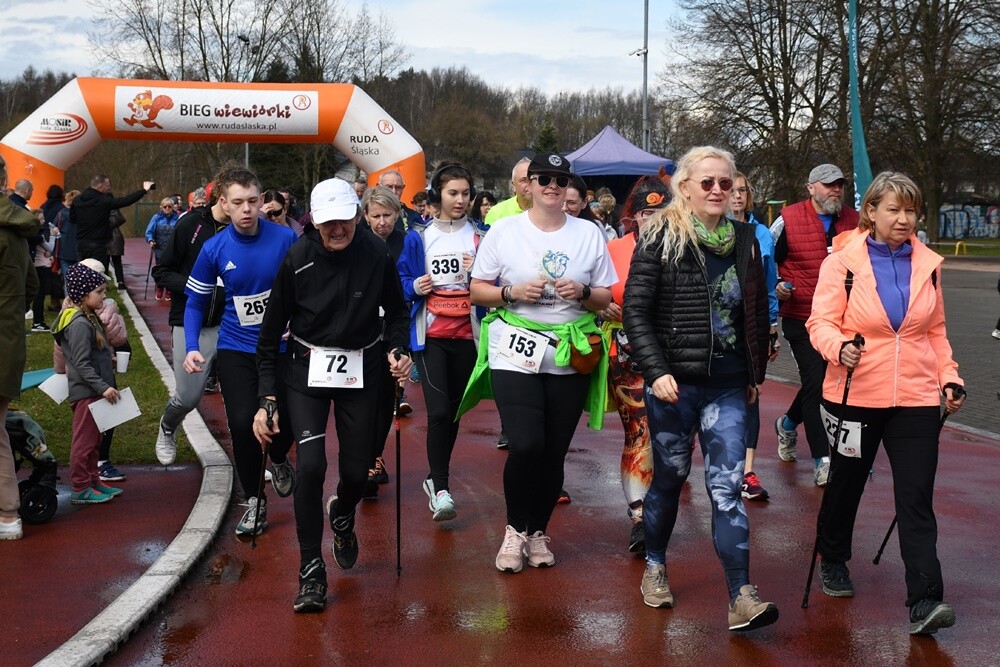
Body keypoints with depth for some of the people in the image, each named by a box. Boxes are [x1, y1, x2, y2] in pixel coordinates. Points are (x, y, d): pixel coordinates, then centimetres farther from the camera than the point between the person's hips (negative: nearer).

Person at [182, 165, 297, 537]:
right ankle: (254, 501, 13)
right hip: (236, 350, 0)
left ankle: (278, 460, 39)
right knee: (242, 423, -9)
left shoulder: (286, 239, -12)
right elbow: (196, 302, 3)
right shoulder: (214, 249, -9)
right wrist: (192, 348, -9)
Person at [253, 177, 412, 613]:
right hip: (307, 368, -1)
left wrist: (397, 350, -13)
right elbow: (271, 332, -7)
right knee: (311, 465, -16)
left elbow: (396, 312, 6)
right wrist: (267, 399, -10)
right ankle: (311, 572, -2)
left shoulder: (377, 255, -12)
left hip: (361, 370, 1)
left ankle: (342, 515, 45)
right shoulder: (297, 260, -14)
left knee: (357, 471, 6)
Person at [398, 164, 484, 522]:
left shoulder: (480, 237, 4)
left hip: (466, 334, 2)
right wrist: (415, 288, -14)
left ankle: (436, 478, 27)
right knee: (439, 409, -14)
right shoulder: (418, 237, 1)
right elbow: (402, 281, 6)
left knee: (454, 410, 10)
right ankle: (441, 488, -6)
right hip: (431, 334, -2)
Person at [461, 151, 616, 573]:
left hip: (571, 358, 2)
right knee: (526, 445, -14)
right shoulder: (504, 231, 3)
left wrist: (583, 292, -10)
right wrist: (513, 292, -13)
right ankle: (515, 528, 9)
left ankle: (538, 532, 25)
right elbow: (477, 290, 4)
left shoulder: (589, 234, 7)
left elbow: (606, 297, 11)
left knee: (554, 453, 6)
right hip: (515, 354, -2)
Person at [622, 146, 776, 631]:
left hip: (727, 386, 3)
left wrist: (755, 375, 15)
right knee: (669, 477, 10)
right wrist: (656, 371, -17)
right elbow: (636, 312, -9)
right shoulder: (660, 238, -5)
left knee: (727, 485, -4)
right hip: (673, 384, -3)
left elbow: (757, 312, 15)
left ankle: (741, 598, -7)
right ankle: (655, 568, 33)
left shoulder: (744, 240, 8)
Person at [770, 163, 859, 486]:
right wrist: (776, 286, -12)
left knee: (819, 381, 14)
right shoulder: (789, 220, -5)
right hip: (799, 316, -5)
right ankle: (822, 461, -3)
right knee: (815, 381, -8)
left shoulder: (854, 221, 7)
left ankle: (788, 424, 44)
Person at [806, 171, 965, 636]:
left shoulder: (927, 264, 9)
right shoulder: (843, 262, -3)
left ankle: (924, 602, -9)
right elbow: (821, 322, -8)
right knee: (846, 484, 16)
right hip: (856, 395, -2)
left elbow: (935, 330, 17)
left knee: (916, 498, -6)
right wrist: (840, 348, -28)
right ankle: (833, 562, 40)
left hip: (917, 397, 2)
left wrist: (950, 376, 8)